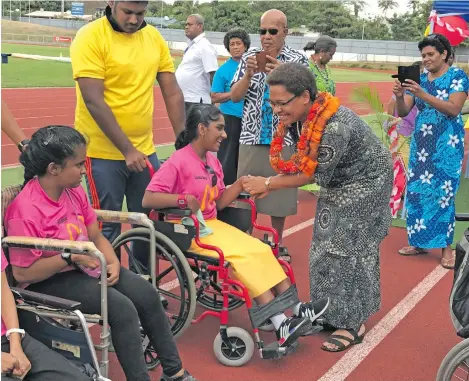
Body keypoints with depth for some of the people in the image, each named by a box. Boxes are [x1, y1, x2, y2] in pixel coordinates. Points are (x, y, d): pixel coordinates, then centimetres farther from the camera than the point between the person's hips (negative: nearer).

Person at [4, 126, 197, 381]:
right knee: (122, 307, -24)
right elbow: (22, 273, -23)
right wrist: (69, 257, -29)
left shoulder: (75, 191, -1)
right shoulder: (24, 211, -24)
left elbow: (96, 237, 8)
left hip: (84, 266, 8)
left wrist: (113, 262, -11)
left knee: (146, 293, -2)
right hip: (47, 280, -8)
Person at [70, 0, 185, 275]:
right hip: (103, 151, -5)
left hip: (145, 149, 6)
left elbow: (173, 93, 7)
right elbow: (93, 100, -17)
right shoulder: (90, 37, -11)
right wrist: (127, 149, -20)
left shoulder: (154, 38, 5)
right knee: (107, 226, 1)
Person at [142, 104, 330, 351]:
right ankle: (281, 326, -24)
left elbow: (219, 203, 11)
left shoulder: (213, 162, 11)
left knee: (261, 250, -8)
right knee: (243, 256, -24)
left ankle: (297, 311, -9)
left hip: (212, 225, 9)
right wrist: (184, 198, -31)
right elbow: (148, 199, -21)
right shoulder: (178, 162, -14)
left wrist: (240, 184, -3)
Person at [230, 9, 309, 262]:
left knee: (279, 192, 8)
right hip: (251, 138, 1)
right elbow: (235, 97, 1)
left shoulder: (297, 60, -1)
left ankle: (277, 243, 25)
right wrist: (249, 73, -15)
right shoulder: (249, 57, 4)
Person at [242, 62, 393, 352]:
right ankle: (331, 313, 28)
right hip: (337, 184, 9)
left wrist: (268, 183, -22)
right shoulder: (305, 116, -11)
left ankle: (353, 324, 10)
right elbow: (303, 162, -1)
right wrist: (269, 185, -11)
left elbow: (313, 175, -27)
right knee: (328, 247, 13)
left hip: (365, 184, -9)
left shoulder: (335, 126, -37)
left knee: (351, 251, -4)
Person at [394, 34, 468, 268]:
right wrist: (399, 96, -17)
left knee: (443, 194, -7)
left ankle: (446, 247, 0)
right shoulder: (419, 80, 8)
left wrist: (423, 95, -28)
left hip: (446, 144, -5)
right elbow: (403, 112, 5)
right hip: (420, 144, 5)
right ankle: (419, 242, 15)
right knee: (416, 191, 4)